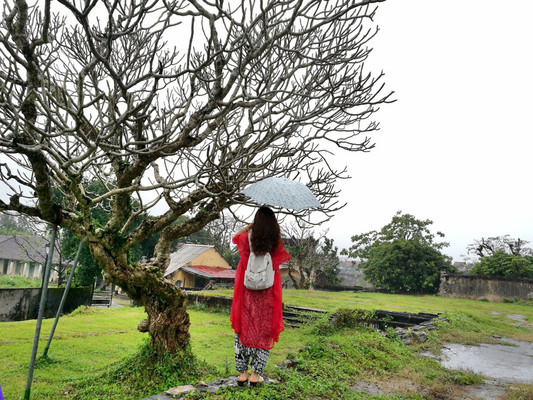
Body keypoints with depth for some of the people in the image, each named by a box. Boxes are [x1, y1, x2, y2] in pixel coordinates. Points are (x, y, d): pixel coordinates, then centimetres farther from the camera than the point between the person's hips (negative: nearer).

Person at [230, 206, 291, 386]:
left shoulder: (247, 239, -8)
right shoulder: (276, 243, -11)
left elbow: (236, 236, 15)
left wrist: (251, 225, 10)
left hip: (247, 294, 1)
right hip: (267, 295, -1)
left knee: (244, 328, 13)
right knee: (264, 331, 11)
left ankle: (242, 373, 20)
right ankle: (255, 374, 16)